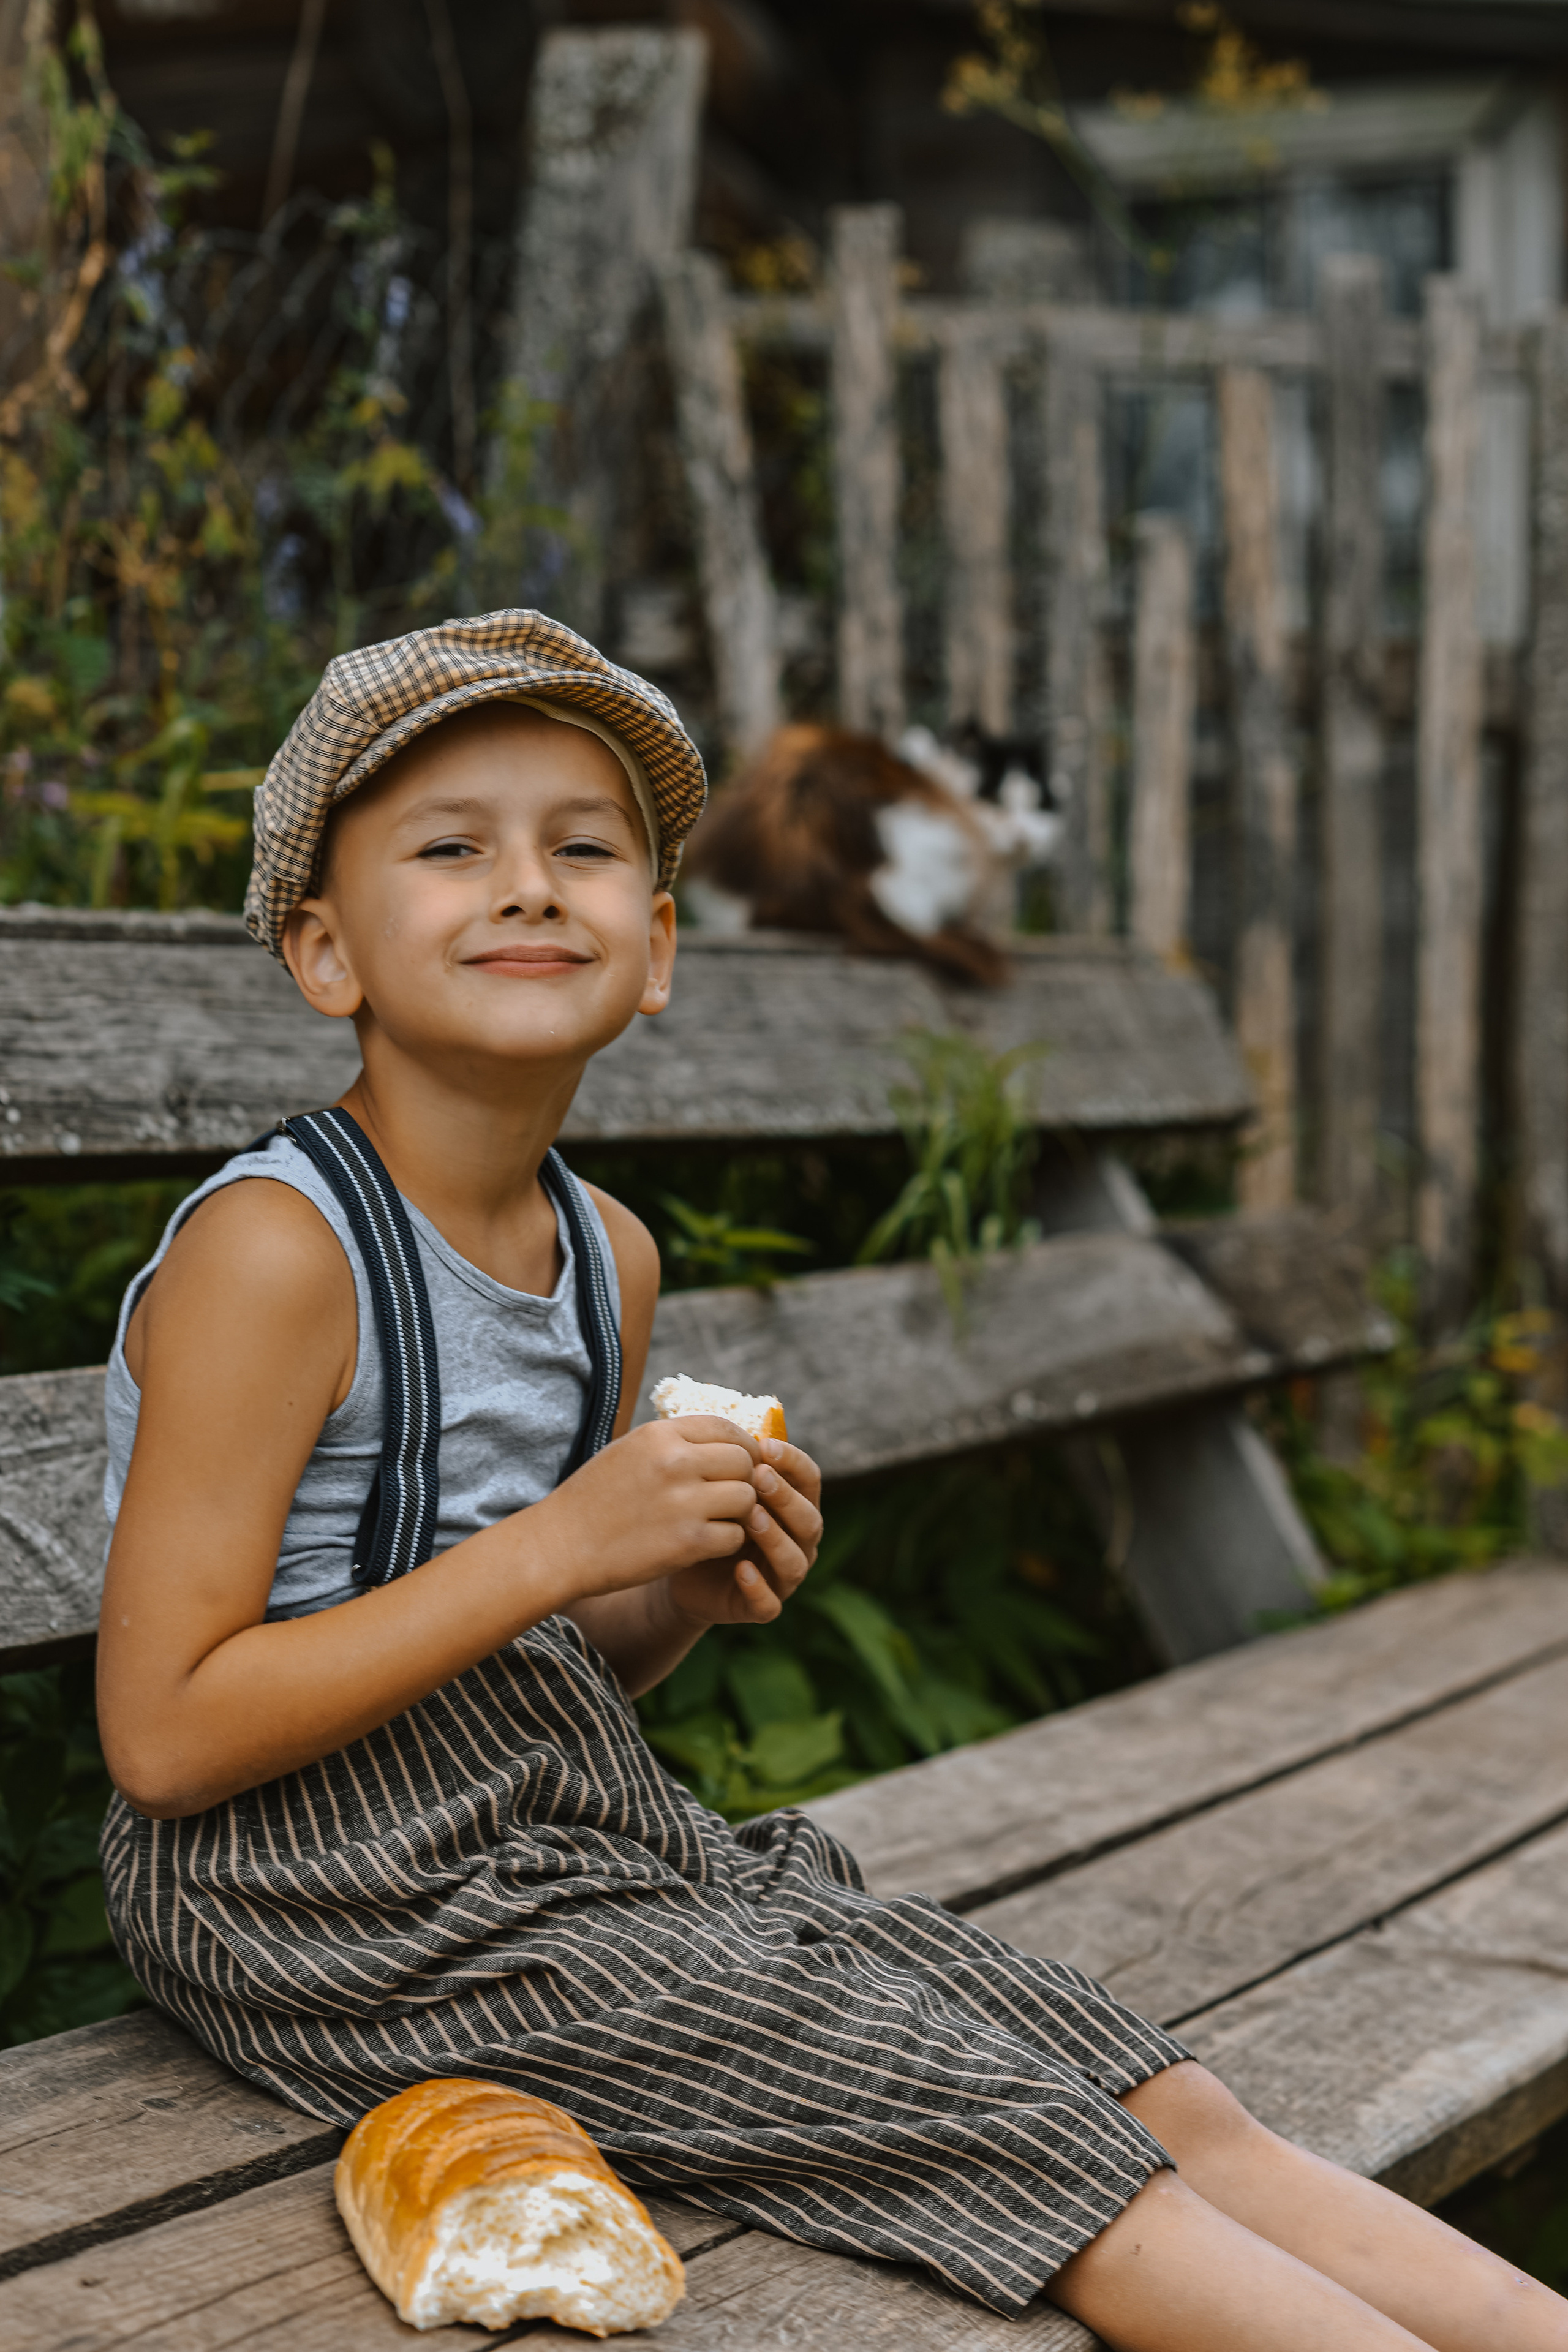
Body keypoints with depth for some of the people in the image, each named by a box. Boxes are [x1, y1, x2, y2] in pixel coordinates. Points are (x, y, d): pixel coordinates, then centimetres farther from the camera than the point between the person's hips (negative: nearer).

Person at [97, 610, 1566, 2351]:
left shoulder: (609, 1256, 6)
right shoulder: (271, 1248, -18)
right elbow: (163, 1738, -21)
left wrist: (684, 1596, -8)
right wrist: (560, 1545, -23)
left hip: (577, 1829, 8)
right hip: (343, 1903, -7)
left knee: (1165, 2102, -3)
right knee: (1026, 2139, -13)